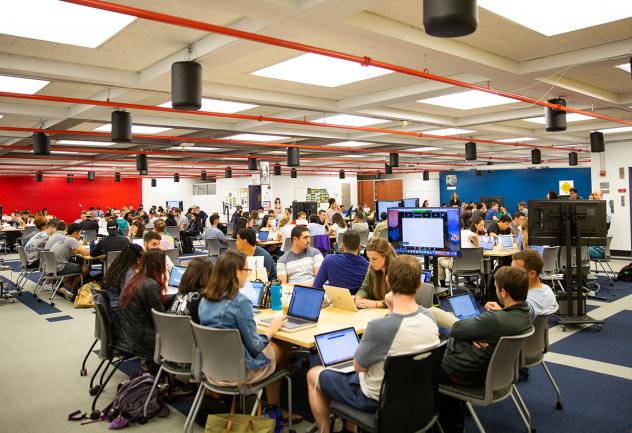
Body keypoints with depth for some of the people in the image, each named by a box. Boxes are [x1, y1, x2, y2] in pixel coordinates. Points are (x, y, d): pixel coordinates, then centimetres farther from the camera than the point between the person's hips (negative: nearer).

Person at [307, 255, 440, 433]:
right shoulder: (429, 316, -13)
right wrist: (394, 311, -5)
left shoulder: (379, 327, -35)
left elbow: (359, 366, -16)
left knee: (313, 375, 15)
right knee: (350, 371, 32)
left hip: (377, 399, -7)